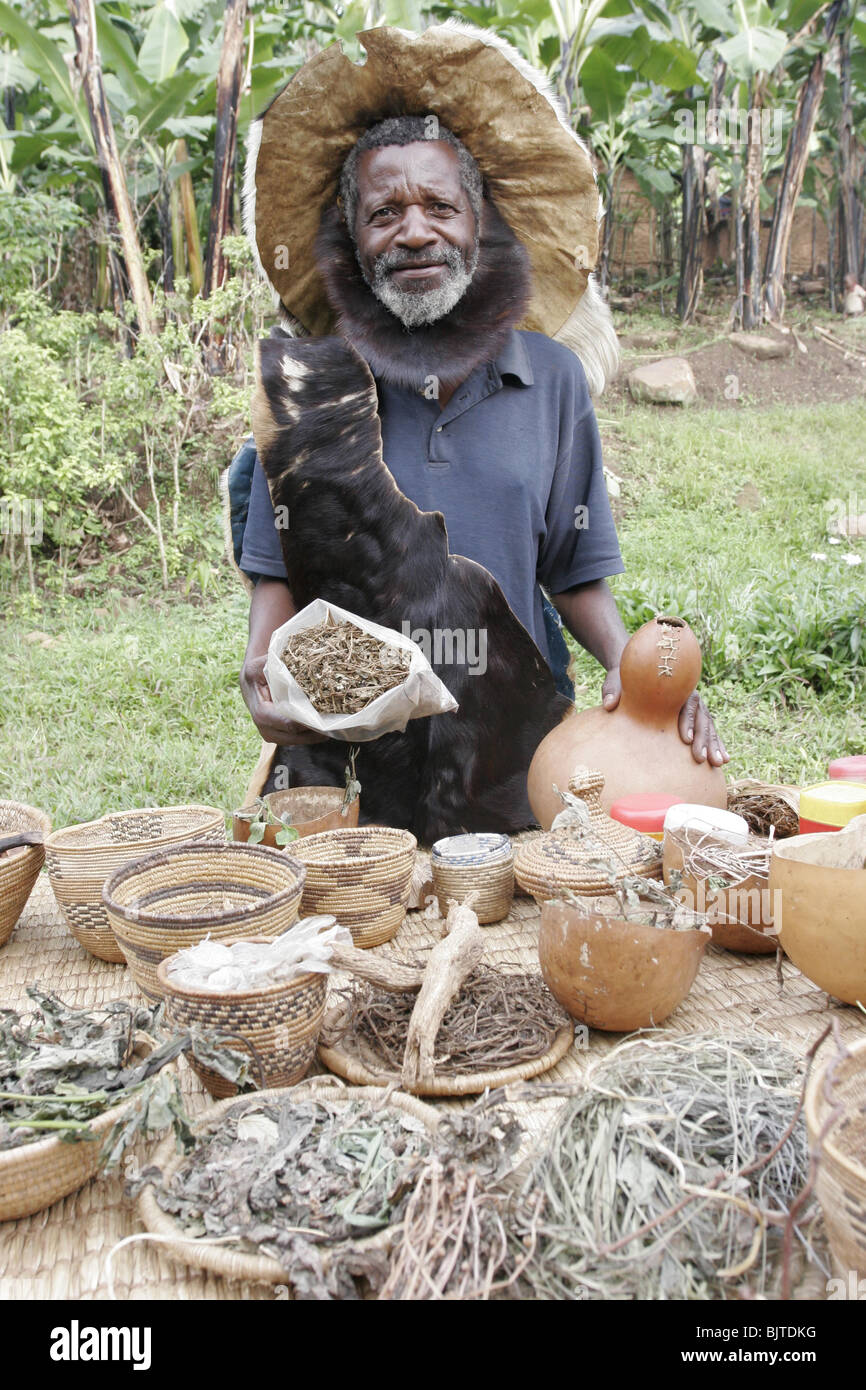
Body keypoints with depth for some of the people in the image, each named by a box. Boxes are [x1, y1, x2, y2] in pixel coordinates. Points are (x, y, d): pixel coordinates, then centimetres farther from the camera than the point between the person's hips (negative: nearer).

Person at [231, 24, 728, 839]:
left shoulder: (552, 379, 3)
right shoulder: (307, 382, 0)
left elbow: (573, 574, 7)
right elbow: (279, 571, 3)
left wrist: (632, 663, -10)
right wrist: (263, 667, -16)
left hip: (513, 760, 1)